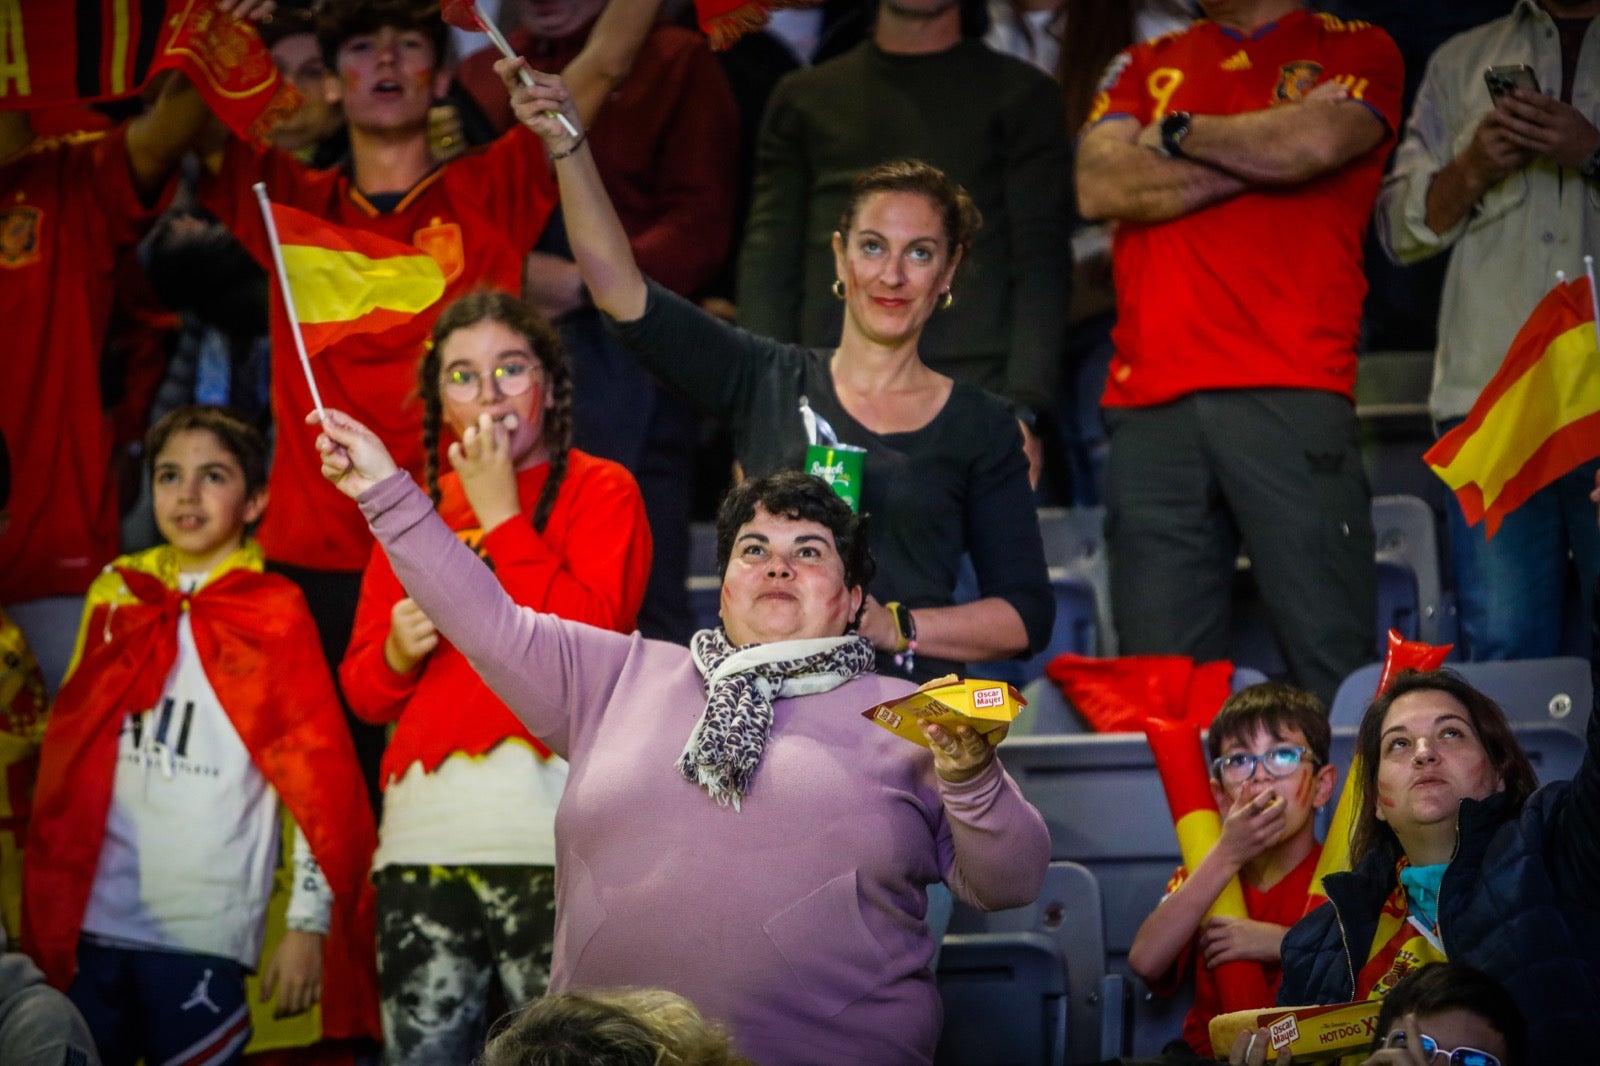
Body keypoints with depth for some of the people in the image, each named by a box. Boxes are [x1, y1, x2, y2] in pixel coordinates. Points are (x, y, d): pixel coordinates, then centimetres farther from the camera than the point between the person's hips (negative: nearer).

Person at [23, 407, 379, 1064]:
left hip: (204, 934, -4)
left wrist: (308, 924, -7)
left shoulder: (273, 615, 0)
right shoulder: (115, 597, 11)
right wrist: (43, 911, 13)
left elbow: (319, 777, -2)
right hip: (89, 922, 4)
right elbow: (64, 759, 17)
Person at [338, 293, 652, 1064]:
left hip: (552, 830, -4)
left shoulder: (600, 491, 8)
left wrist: (501, 515, -4)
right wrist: (398, 651, -1)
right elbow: (364, 694, 21)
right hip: (424, 834, 4)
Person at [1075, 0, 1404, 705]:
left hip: (1292, 391, -3)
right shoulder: (1145, 66, 22)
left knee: (1334, 667, -8)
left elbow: (1320, 141, -8)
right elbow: (1099, 188, 4)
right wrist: (1265, 149, 1)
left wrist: (1177, 132, 7)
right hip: (1152, 402, 3)